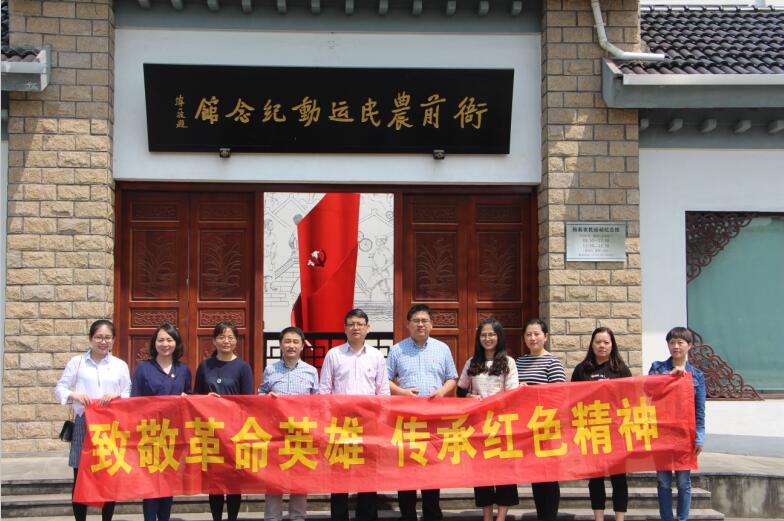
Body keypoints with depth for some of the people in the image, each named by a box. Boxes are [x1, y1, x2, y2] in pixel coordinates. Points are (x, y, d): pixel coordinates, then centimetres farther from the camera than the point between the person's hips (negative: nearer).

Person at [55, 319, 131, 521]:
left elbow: (130, 396, 8)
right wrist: (74, 395, -14)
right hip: (83, 424, -1)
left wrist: (117, 395, -13)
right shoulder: (77, 362, 5)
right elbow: (59, 389, 5)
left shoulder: (120, 365, 9)